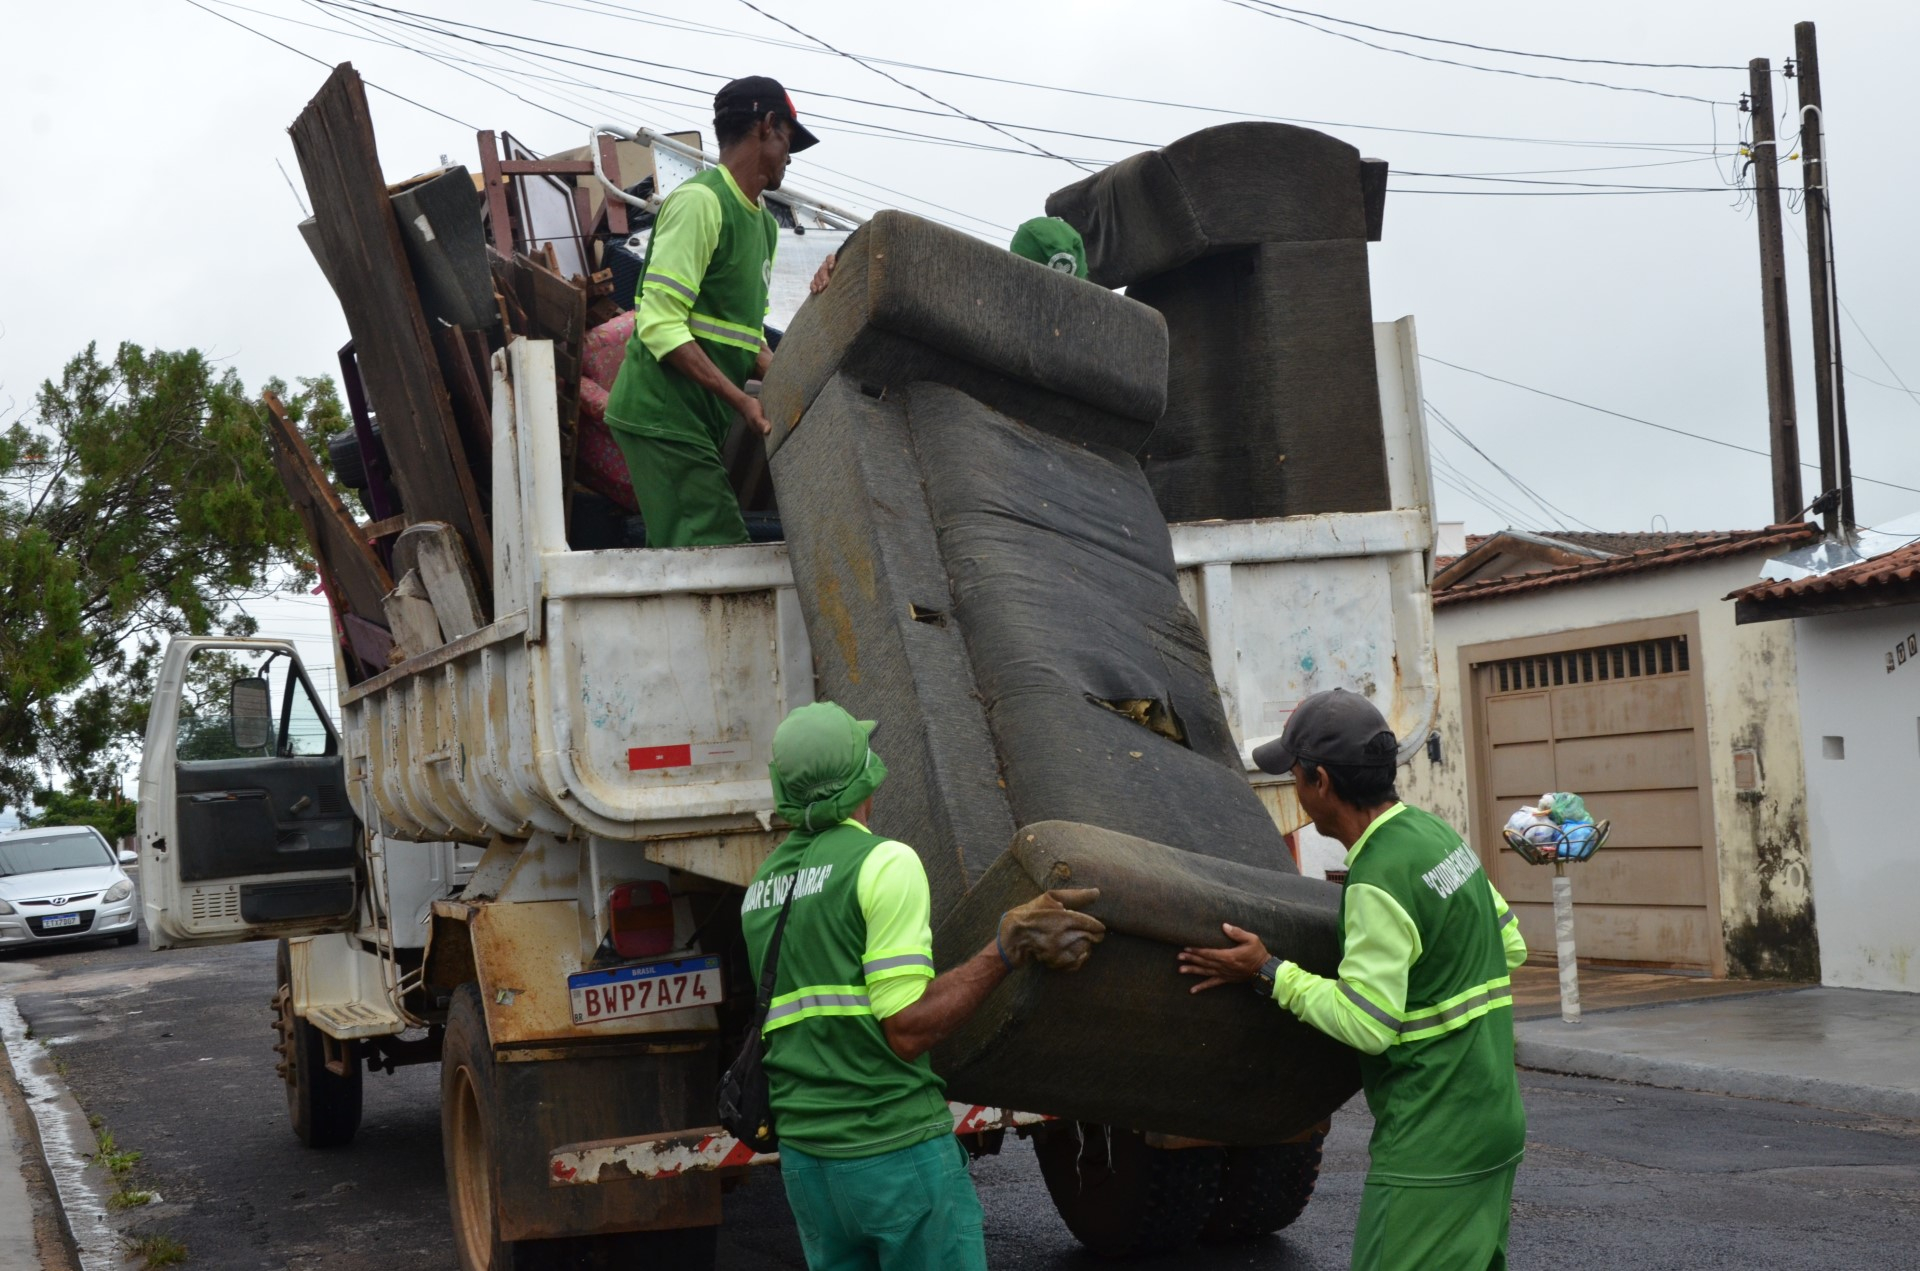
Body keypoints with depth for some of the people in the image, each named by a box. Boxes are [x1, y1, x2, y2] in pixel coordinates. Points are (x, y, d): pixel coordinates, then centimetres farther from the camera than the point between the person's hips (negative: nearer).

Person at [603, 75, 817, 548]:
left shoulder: (764, 224, 17)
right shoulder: (700, 201, -13)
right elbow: (660, 325, -20)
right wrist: (741, 399, -24)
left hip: (698, 421, 9)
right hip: (664, 416, -9)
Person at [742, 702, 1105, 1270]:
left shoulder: (762, 886, 11)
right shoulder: (886, 863, -12)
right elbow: (907, 1031, -17)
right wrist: (1007, 946, -15)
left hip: (805, 1158, 7)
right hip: (899, 1151, -7)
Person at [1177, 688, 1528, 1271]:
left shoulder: (1379, 883, -20)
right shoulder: (1435, 832, 9)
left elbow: (1366, 1025, -21)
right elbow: (1509, 946, 17)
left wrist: (1269, 974, -13)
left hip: (1432, 1146, -10)